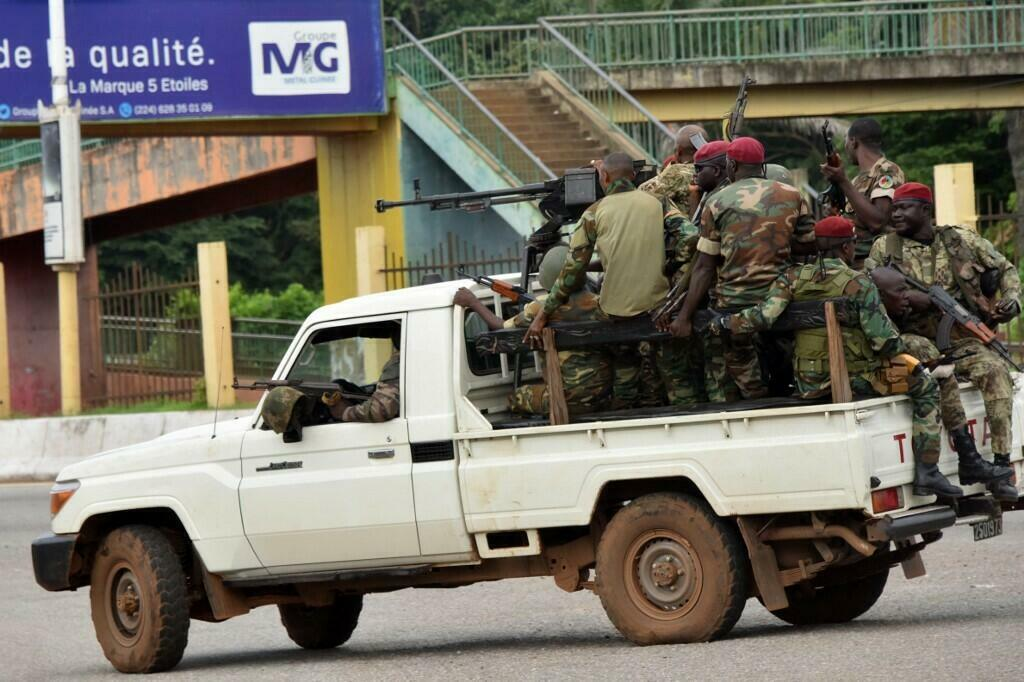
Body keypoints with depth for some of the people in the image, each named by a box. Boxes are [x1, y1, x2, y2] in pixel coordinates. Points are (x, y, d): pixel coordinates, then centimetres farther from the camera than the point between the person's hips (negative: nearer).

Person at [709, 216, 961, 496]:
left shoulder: (794, 278, 0)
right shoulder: (857, 283, -12)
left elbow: (764, 315, -12)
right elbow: (883, 339, -15)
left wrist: (724, 323, 2)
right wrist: (898, 348, 7)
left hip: (810, 384, 6)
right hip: (857, 377, -6)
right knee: (926, 388, 12)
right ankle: (926, 472, 3)